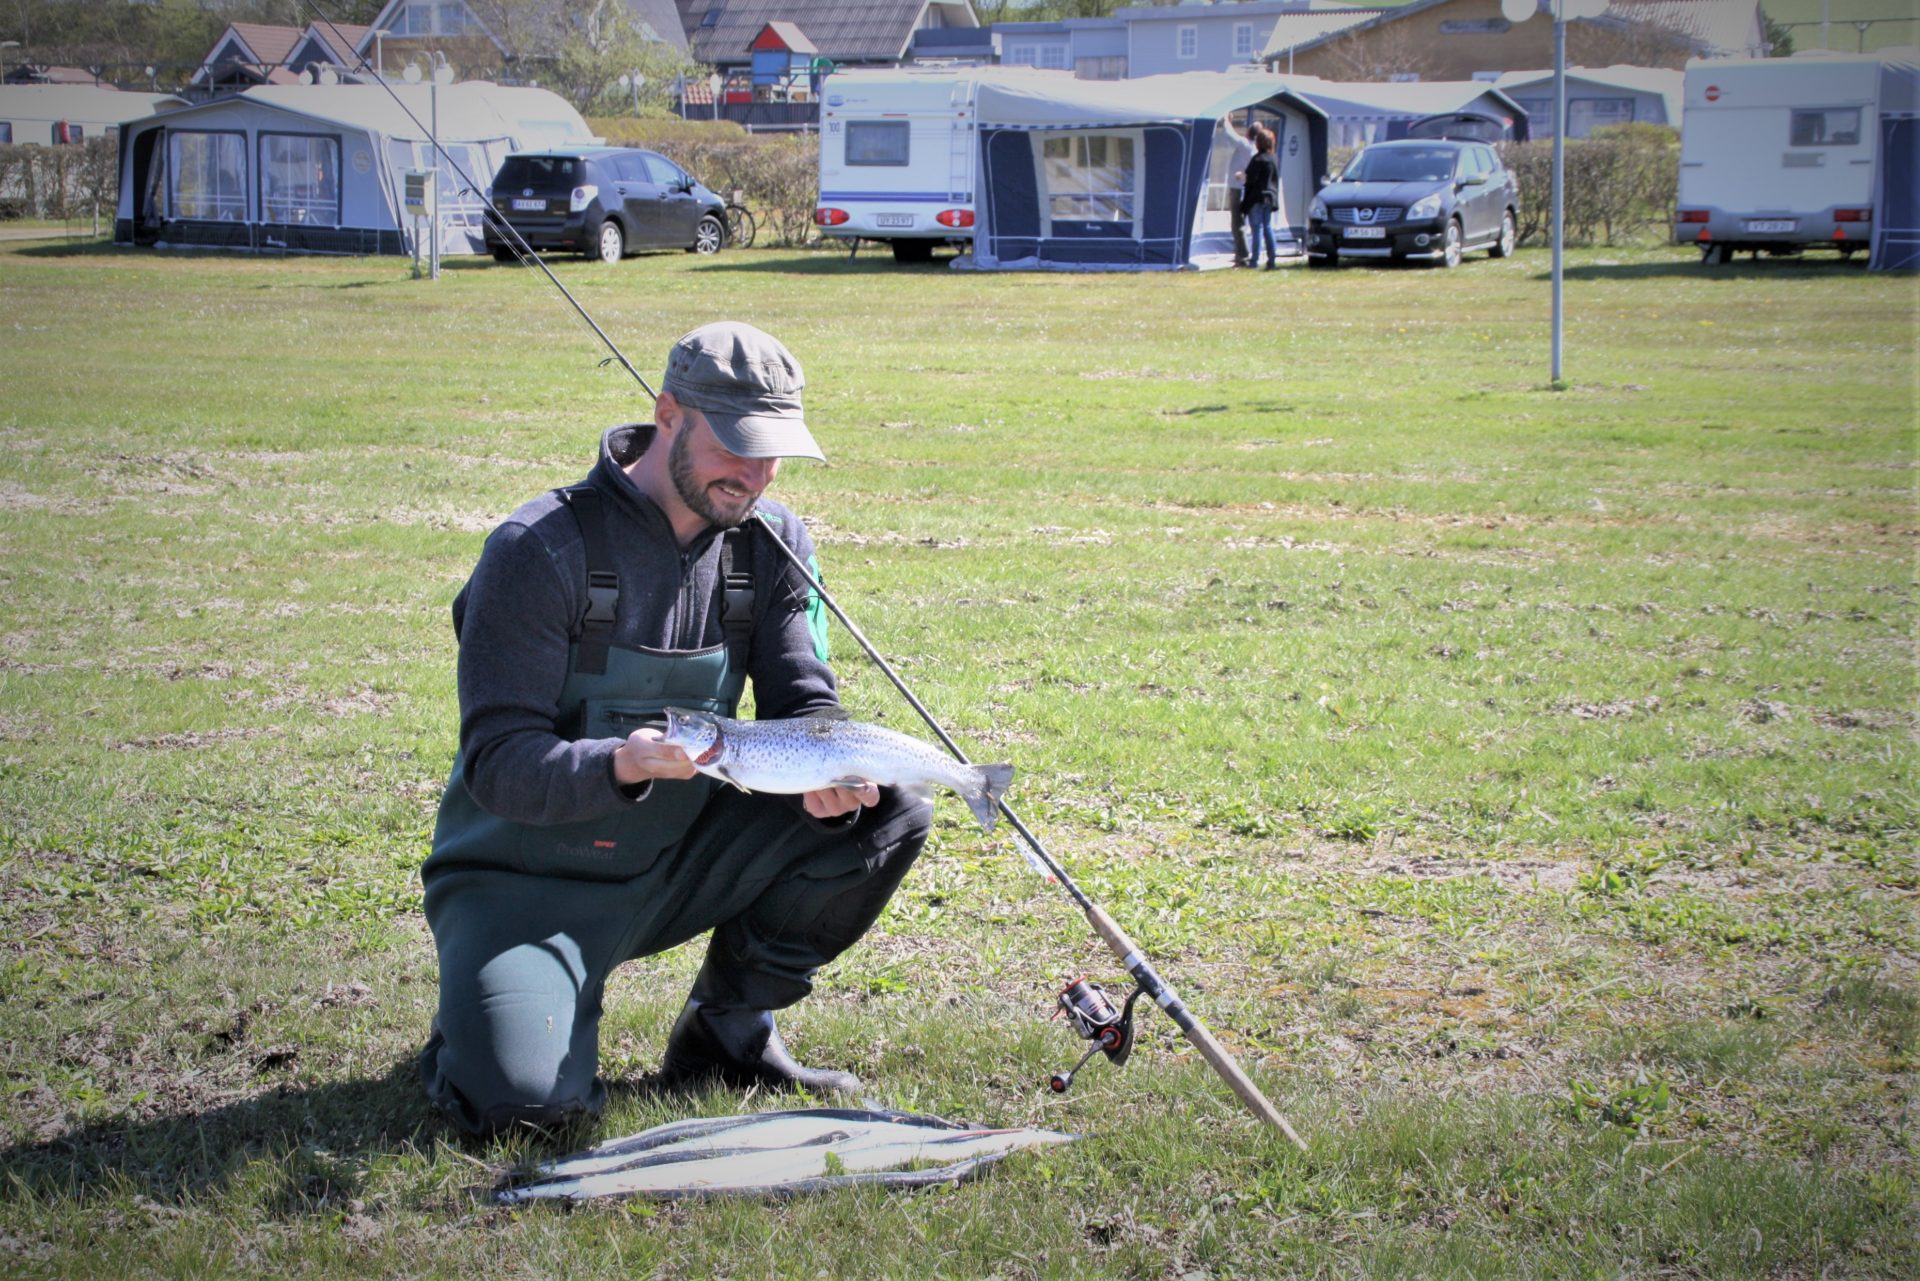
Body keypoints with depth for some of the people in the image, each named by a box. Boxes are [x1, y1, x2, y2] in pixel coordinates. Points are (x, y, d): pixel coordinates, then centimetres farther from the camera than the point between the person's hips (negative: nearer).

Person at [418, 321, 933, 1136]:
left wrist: (827, 774, -27)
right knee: (520, 1101, -30)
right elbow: (496, 764, -23)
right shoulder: (541, 551, -19)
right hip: (529, 879, -5)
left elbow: (804, 707, -1)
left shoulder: (772, 543, 0)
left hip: (680, 863, 6)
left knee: (891, 809, -12)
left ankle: (727, 1032, 2)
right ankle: (481, 1023, 9)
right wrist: (622, 763, -43)